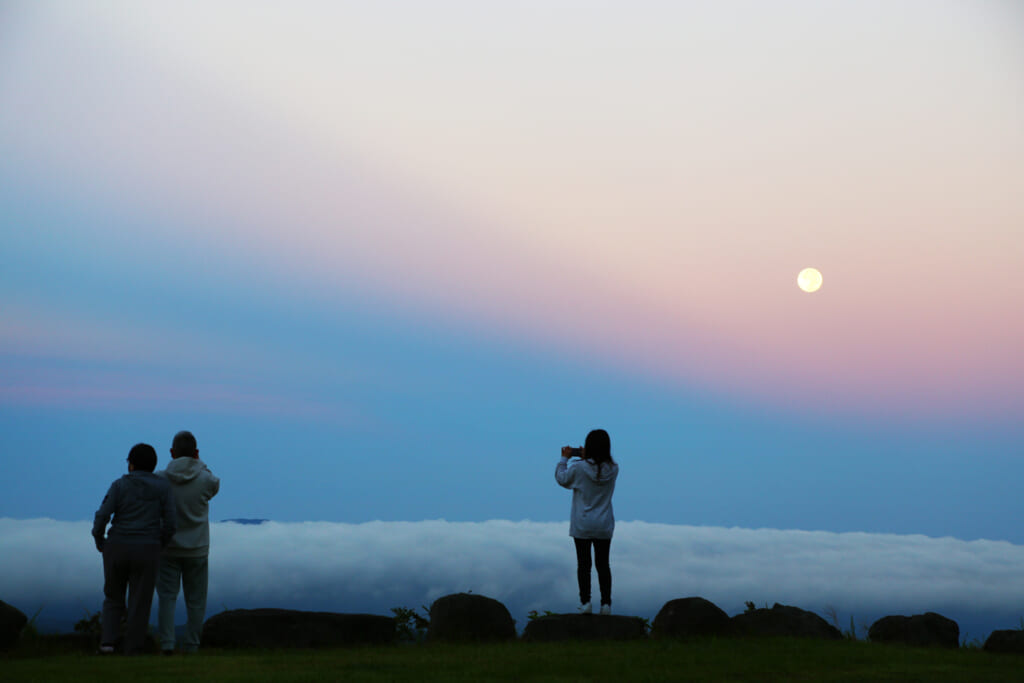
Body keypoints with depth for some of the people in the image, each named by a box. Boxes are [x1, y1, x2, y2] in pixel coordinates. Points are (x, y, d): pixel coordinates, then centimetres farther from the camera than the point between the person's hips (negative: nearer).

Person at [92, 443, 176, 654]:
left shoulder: (120, 485, -2)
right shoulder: (163, 487, 1)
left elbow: (102, 516, -9)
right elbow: (169, 522, -2)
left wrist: (99, 540, 7)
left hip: (117, 549, 0)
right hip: (146, 552, 0)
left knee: (113, 598, 19)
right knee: (139, 604, 9)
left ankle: (108, 641, 4)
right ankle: (132, 651, 9)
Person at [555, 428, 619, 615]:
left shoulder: (578, 468, -17)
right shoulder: (613, 469, -7)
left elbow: (562, 479, 1)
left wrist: (564, 458, 12)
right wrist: (586, 458, 14)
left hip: (582, 526, -3)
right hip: (604, 526, 3)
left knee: (584, 564, 5)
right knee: (603, 564, 9)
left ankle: (585, 602, 3)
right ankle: (606, 603, 8)